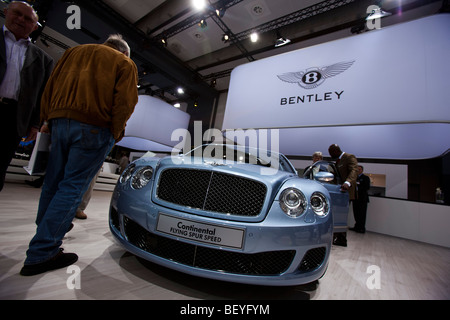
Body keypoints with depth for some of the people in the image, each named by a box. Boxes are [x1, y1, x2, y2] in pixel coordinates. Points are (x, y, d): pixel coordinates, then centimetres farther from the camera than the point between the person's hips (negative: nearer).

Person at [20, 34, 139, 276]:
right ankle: (41, 253, 0)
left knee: (53, 182, 16)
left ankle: (48, 230, 32)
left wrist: (47, 119, 19)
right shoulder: (125, 64, 10)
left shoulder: (74, 51, 26)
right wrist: (116, 132, 1)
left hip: (59, 120, 6)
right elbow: (124, 102, -6)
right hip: (94, 127, -5)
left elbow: (50, 86, 18)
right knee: (72, 187, -3)